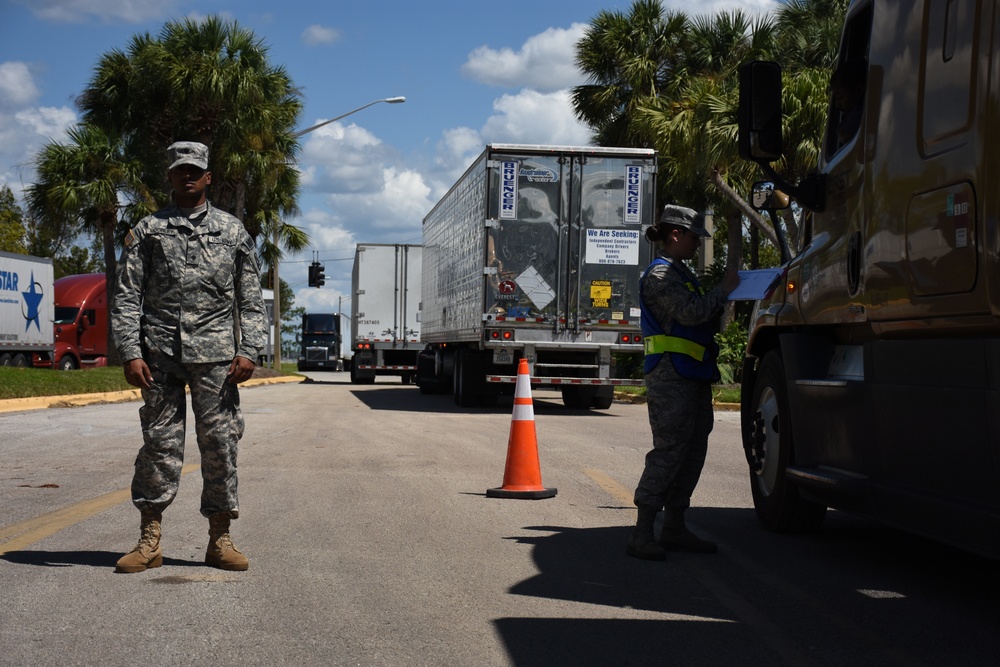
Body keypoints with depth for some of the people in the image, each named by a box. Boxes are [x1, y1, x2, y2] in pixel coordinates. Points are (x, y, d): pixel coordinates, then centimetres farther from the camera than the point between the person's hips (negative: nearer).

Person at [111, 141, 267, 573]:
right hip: (161, 351, 0)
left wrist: (249, 350, -2)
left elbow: (251, 298, 10)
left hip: (215, 353, 0)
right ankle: (149, 540, 4)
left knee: (219, 442, 0)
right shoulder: (147, 231, 11)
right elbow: (127, 298, 6)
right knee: (159, 442, -1)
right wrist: (130, 353, -5)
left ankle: (220, 538, 7)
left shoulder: (232, 231, 13)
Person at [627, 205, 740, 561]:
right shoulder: (660, 274, -10)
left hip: (692, 377, 10)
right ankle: (642, 534, -11)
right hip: (671, 375, -10)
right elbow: (689, 312, -22)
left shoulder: (681, 273, 23)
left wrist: (723, 304, 11)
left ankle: (674, 528, 16)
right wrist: (724, 289, -12)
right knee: (668, 452, -12)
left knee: (692, 451, 10)